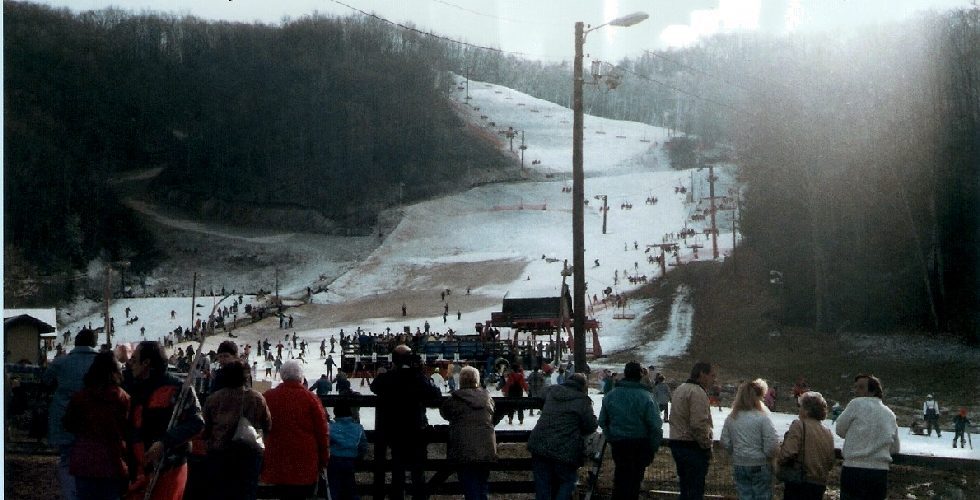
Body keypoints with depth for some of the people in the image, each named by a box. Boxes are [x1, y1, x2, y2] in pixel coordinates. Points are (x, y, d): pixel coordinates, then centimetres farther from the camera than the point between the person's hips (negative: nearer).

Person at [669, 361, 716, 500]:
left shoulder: (680, 389, 17)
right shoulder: (697, 392, -16)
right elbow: (699, 424, -24)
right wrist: (707, 445, -12)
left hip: (676, 443, 10)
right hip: (693, 446, -10)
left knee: (685, 489, 17)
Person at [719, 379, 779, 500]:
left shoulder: (731, 418, -1)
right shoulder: (762, 418, -15)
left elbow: (725, 442, 1)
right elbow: (772, 444, -17)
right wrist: (767, 457, 2)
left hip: (739, 466, 4)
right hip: (759, 466, -4)